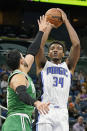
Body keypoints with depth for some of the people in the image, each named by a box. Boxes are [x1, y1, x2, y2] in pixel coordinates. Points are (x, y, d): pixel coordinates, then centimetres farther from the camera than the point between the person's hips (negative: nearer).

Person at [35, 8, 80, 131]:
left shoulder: (68, 66, 19)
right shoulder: (43, 65, 16)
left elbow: (76, 44, 8)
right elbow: (40, 44, -1)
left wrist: (66, 21, 10)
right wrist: (50, 25, 9)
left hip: (62, 113, 2)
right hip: (45, 112, -2)